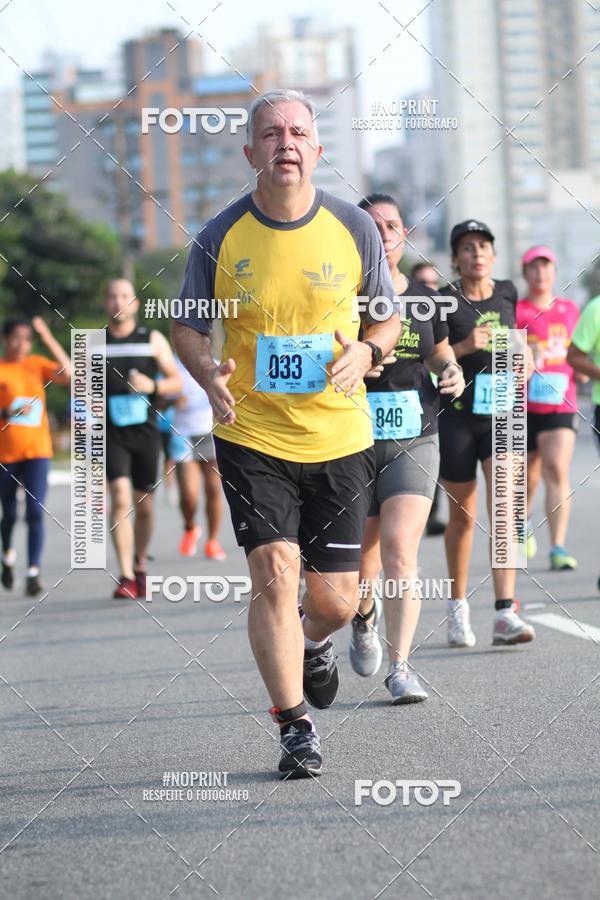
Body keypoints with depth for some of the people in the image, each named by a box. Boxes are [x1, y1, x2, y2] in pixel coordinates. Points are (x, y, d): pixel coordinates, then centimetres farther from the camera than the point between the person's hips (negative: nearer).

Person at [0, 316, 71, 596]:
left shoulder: (37, 364, 5)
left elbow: (67, 374, -11)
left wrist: (48, 339, -14)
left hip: (36, 450, 0)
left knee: (35, 512, -14)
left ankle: (33, 572, -16)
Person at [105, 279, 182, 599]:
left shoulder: (153, 340, 6)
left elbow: (176, 382, 7)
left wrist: (153, 386, -13)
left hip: (145, 432, 2)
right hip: (111, 434, -1)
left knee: (144, 505, 9)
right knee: (120, 499, -17)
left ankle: (140, 565, 33)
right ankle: (126, 577, -21)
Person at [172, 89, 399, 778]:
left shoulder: (354, 229, -2)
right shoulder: (220, 238, -5)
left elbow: (387, 316, 11)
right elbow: (187, 327, 7)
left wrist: (367, 351, -12)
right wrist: (209, 374, -14)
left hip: (338, 437, 1)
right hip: (251, 437, -1)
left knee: (335, 599, 4)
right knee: (275, 574, -14)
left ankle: (312, 642, 42)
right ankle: (295, 728, 1)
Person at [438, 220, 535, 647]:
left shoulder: (507, 293, 7)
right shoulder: (444, 300, -5)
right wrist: (463, 347, -21)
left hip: (501, 417, 2)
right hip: (458, 417, -2)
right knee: (463, 517, 7)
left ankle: (505, 613, -19)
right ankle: (458, 607, 24)